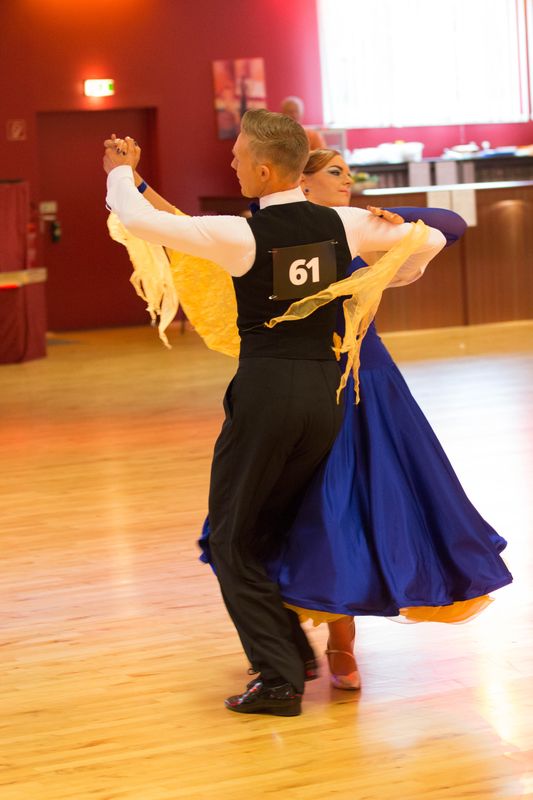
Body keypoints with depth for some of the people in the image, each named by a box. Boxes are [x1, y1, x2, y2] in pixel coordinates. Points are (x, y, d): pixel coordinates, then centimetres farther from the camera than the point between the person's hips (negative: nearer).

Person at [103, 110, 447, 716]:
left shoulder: (243, 236, -13)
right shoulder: (341, 225, 1)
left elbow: (138, 219, -9)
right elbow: (430, 238, 12)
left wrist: (121, 172, 11)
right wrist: (384, 280, 29)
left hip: (266, 392, -6)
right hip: (327, 391, 6)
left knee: (233, 538, 7)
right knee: (274, 526, 23)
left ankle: (280, 678, 2)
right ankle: (291, 649, 31)